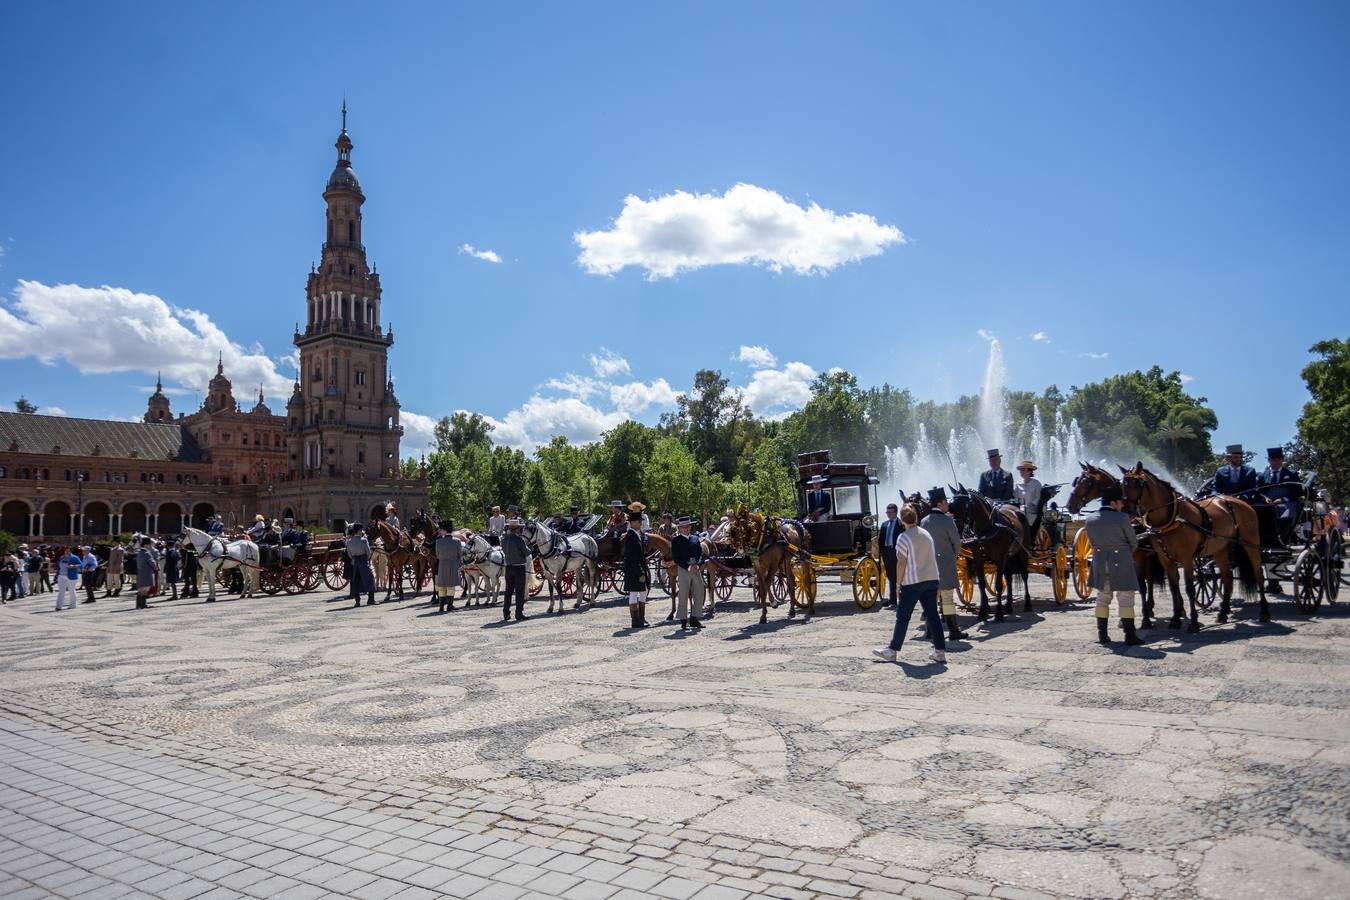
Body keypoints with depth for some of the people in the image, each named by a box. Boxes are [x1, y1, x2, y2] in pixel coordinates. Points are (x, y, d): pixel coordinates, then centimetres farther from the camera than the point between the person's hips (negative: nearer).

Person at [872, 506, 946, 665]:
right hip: (932, 579, 6)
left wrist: (898, 583, -5)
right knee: (932, 615, 8)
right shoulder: (927, 534, 10)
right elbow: (934, 557, 14)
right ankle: (940, 651, 7)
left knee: (902, 617, 2)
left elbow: (901, 563, -12)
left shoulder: (904, 537, -10)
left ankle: (892, 650, 8)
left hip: (913, 582, -6)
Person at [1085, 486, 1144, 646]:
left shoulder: (1090, 520, 0)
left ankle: (1102, 634, 18)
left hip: (1100, 564, 5)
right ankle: (1129, 635, 6)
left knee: (1102, 597, 15)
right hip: (1121, 563, -5)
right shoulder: (1122, 518, -14)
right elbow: (1133, 543, -4)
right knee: (1125, 598, 4)